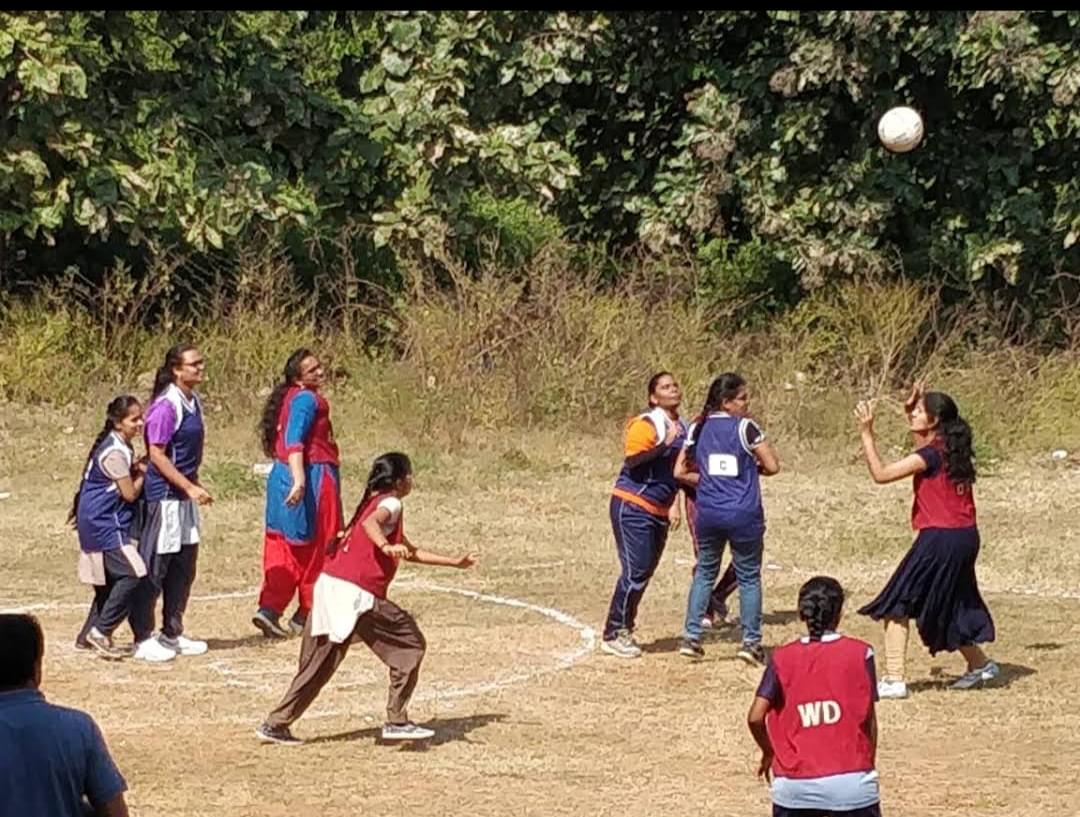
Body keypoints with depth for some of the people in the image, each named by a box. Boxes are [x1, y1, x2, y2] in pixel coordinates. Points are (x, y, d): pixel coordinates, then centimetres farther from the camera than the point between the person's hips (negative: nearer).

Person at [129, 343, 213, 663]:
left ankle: (172, 633, 24)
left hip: (185, 493, 9)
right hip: (164, 495, -9)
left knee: (184, 567, 14)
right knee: (154, 567, -3)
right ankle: (143, 639, 3)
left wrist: (193, 487, 17)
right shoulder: (166, 406, -17)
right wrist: (190, 487, -21)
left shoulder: (193, 402, 10)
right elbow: (157, 454, -19)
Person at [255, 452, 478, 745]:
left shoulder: (373, 502, 27)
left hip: (328, 585, 9)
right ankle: (397, 721, -2)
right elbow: (371, 523, -24)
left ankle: (276, 725, 14)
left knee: (319, 663, 15)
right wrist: (387, 546, -43)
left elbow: (409, 552, 34)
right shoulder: (391, 504, 0)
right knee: (410, 643, 0)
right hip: (354, 594, -9)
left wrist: (454, 562, 35)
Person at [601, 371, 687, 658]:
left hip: (659, 511, 8)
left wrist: (674, 504, 15)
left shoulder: (682, 428, 12)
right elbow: (632, 460, -26)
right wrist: (664, 444, -31)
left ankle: (624, 630, 22)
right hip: (632, 506, -8)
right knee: (635, 571, -10)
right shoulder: (646, 425, -14)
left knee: (646, 571, 10)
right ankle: (613, 635, -2)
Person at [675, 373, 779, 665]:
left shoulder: (699, 430, 6)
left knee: (704, 572, 18)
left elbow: (680, 472, 7)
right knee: (749, 577, 8)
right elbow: (772, 466, -7)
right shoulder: (745, 427, -8)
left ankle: (691, 637, 13)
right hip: (744, 515, -4)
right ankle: (751, 641, 7)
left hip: (708, 514, 4)